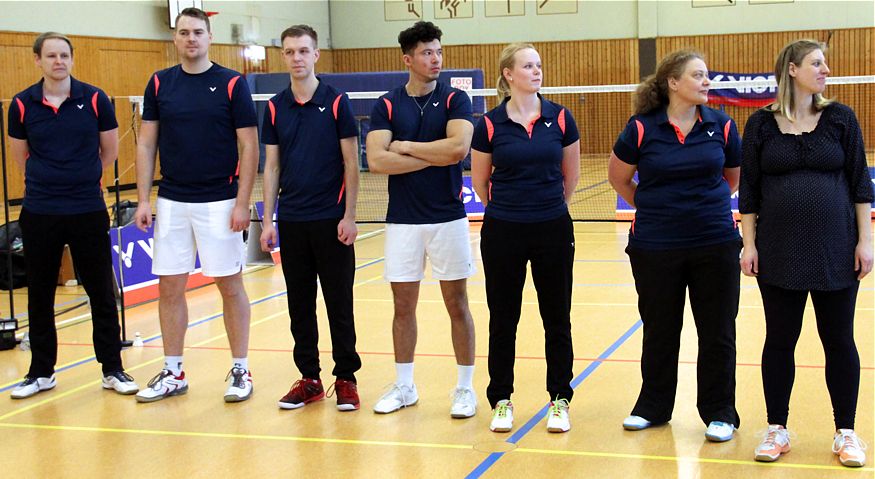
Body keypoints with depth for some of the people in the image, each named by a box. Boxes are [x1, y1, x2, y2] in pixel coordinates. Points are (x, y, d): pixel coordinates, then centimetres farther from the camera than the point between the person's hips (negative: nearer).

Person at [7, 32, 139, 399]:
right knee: (40, 295, 9)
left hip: (89, 211, -1)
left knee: (101, 292, 4)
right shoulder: (22, 104, -1)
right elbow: (21, 157, 11)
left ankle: (112, 369, 16)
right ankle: (41, 372, 22)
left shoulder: (94, 99, -3)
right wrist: (49, 180, 12)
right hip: (39, 214, 1)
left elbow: (109, 151, 7)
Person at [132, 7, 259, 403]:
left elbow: (249, 146, -5)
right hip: (171, 203, 3)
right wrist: (143, 200, 1)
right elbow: (146, 144, 8)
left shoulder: (232, 84, -3)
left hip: (219, 203, -3)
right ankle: (173, 374, 18)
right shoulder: (159, 84, 6)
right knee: (170, 286, 6)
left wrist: (242, 203, -11)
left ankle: (240, 370, 13)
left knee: (230, 284, 2)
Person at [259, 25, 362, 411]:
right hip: (291, 220, 3)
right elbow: (272, 167, 9)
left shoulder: (336, 102, -3)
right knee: (300, 304, 8)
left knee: (339, 303, 2)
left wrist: (349, 215, -9)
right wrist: (268, 220, 3)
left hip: (331, 219, -3)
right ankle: (309, 379, 17)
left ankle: (345, 378, 11)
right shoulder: (275, 108, 7)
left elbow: (350, 163, -3)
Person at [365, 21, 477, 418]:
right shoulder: (387, 105, 2)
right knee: (404, 306, 9)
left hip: (448, 218, -1)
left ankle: (465, 388, 15)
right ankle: (404, 386, 22)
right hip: (402, 221, 2)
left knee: (457, 304, 5)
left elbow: (458, 148, -19)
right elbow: (376, 160, -12)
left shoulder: (455, 100, -1)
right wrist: (434, 157, -13)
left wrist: (406, 147, -11)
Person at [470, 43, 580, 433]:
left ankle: (559, 400, 19)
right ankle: (502, 401, 20)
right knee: (503, 319, 7)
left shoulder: (560, 118, -2)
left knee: (557, 318, 7)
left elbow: (571, 175, 10)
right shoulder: (490, 124, -5)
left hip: (553, 230, 1)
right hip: (503, 233, -1)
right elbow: (480, 180, 7)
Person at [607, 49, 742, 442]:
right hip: (655, 245, -1)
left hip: (716, 243, 1)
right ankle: (653, 407, 29)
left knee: (717, 332, 6)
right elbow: (618, 178, 7)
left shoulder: (721, 126, -2)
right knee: (659, 331, 13)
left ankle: (719, 413, 19)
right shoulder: (642, 129, -7)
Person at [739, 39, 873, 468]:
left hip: (835, 251, 0)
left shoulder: (840, 119, 2)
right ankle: (777, 430, 20)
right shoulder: (761, 125, 1)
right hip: (779, 252, 0)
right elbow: (749, 191, 3)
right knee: (780, 340, 7)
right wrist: (749, 245, -2)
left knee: (839, 341, 6)